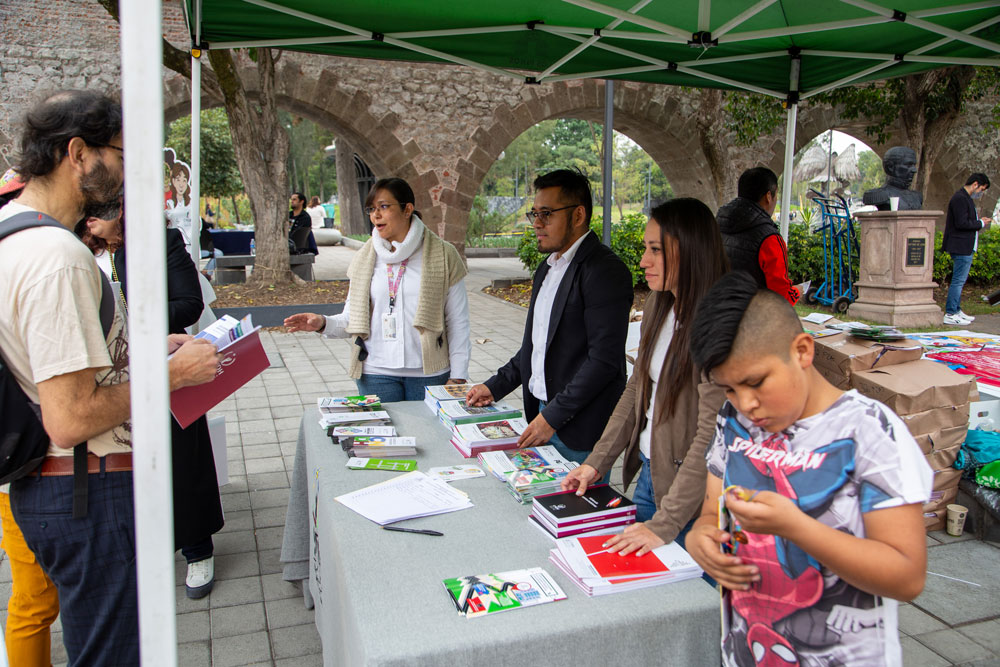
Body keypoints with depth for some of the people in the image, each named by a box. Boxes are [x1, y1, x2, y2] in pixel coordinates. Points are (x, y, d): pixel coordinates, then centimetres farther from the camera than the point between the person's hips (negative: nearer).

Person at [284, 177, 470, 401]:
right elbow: (353, 318, 9)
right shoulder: (365, 258, 7)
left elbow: (458, 322, 0)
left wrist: (457, 377, -4)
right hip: (376, 374, 2)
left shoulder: (442, 256, -1)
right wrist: (323, 324, -10)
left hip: (429, 373, -2)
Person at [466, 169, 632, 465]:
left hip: (580, 429, -8)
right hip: (543, 412, 8)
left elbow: (604, 359, -21)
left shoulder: (605, 271, -16)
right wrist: (495, 387, 12)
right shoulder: (547, 268, 14)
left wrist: (552, 417, -20)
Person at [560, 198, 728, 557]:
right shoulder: (658, 306, 3)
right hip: (647, 475, 8)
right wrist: (597, 461, 6)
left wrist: (665, 523, -24)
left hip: (689, 498, -8)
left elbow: (711, 436, -25)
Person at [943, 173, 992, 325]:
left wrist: (979, 221, 6)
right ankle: (950, 314, -5)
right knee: (958, 280, -8)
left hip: (965, 247, 11)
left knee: (959, 280, 15)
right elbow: (961, 223, -22)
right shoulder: (960, 198, -15)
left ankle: (956, 311, 22)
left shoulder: (965, 198, 18)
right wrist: (981, 223, -11)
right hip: (962, 247, -11)